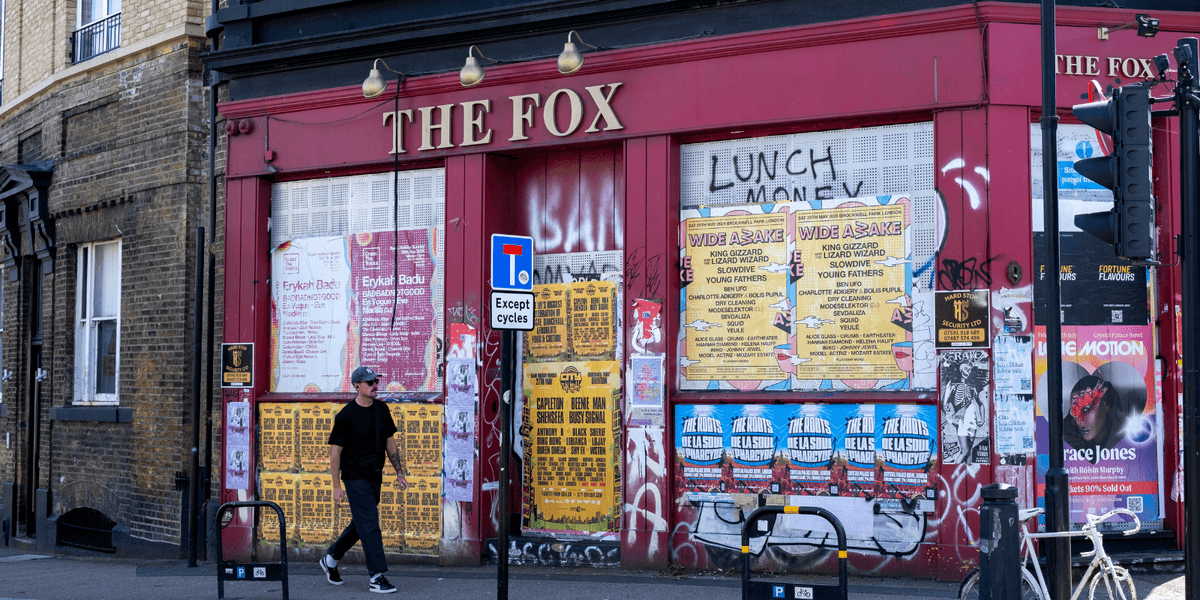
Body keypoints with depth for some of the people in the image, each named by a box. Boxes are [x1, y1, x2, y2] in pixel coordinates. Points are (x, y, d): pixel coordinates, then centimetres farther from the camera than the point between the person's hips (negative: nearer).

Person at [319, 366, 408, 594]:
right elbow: (335, 451, -10)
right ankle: (377, 577, -8)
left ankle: (331, 559, 34)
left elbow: (389, 442, 16)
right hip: (355, 478, -7)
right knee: (369, 525, -10)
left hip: (375, 477, 7)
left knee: (361, 523, 16)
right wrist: (336, 486, -11)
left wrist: (399, 473, 12)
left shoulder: (382, 409, 7)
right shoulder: (346, 416, -13)